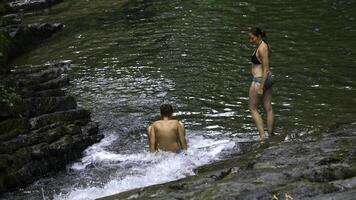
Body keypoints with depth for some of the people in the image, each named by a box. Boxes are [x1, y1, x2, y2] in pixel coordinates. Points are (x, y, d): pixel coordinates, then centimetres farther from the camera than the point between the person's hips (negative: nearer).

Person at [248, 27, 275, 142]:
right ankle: (271, 134, 14)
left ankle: (262, 136, -4)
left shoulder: (262, 49, -19)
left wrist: (261, 87, -21)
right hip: (268, 79, 10)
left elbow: (266, 70, -21)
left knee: (253, 108, 0)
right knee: (268, 108, 10)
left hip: (260, 80, -10)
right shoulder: (264, 45, 11)